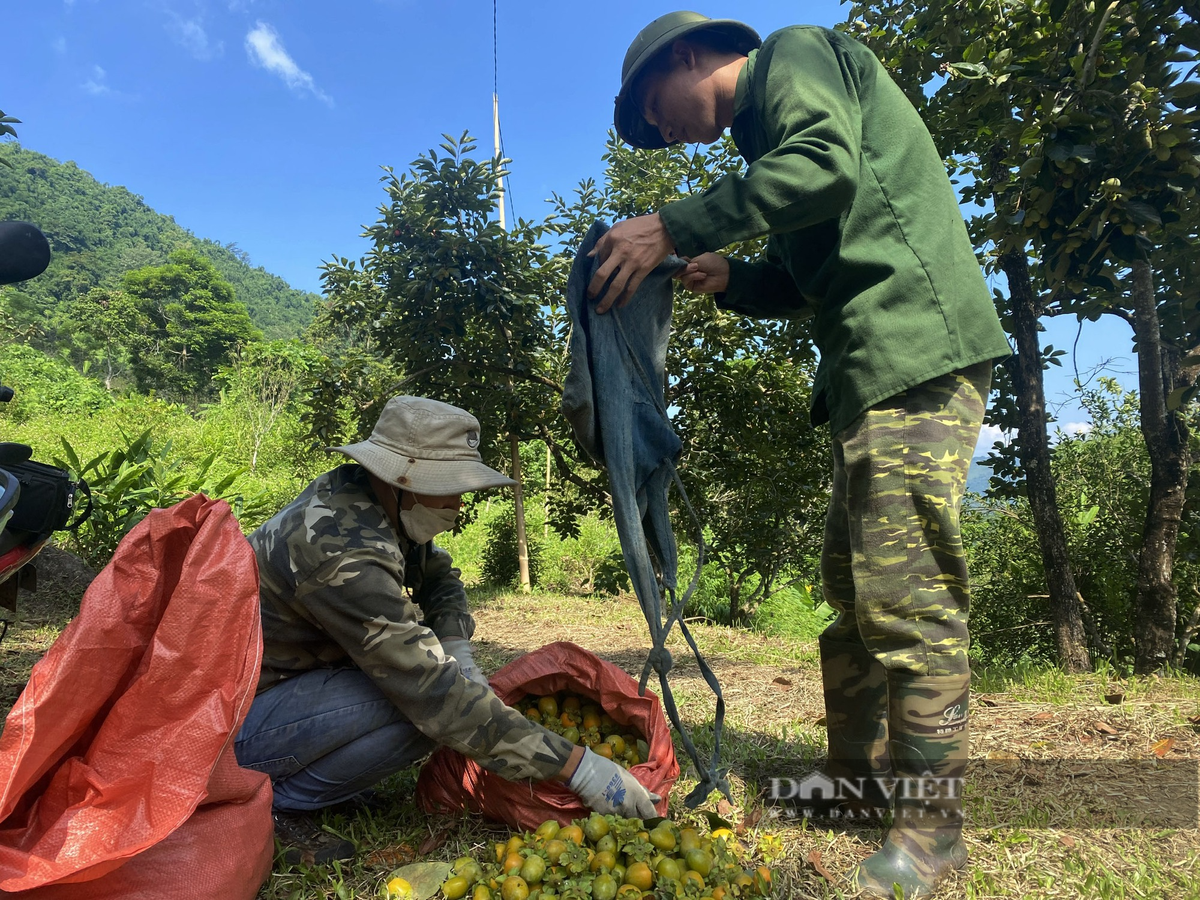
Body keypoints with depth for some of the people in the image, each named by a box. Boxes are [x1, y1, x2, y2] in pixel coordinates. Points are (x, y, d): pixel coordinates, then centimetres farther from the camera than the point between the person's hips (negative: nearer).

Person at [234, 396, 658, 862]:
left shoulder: (370, 496, -5)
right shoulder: (341, 552, -33)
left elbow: (439, 575, 10)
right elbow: (435, 694, -36)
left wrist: (458, 655, -10)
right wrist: (576, 767, -33)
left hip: (294, 675, 9)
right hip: (237, 721, -9)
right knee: (425, 704, -27)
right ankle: (277, 801, -7)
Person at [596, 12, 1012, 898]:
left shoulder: (794, 52, 4)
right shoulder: (767, 121, 29)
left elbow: (827, 164, -18)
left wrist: (675, 228, -17)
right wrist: (730, 278, 8)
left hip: (916, 350, -10)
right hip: (872, 371, 10)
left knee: (905, 591, -10)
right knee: (853, 584, 11)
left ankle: (933, 824, 4)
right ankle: (858, 776, 23)